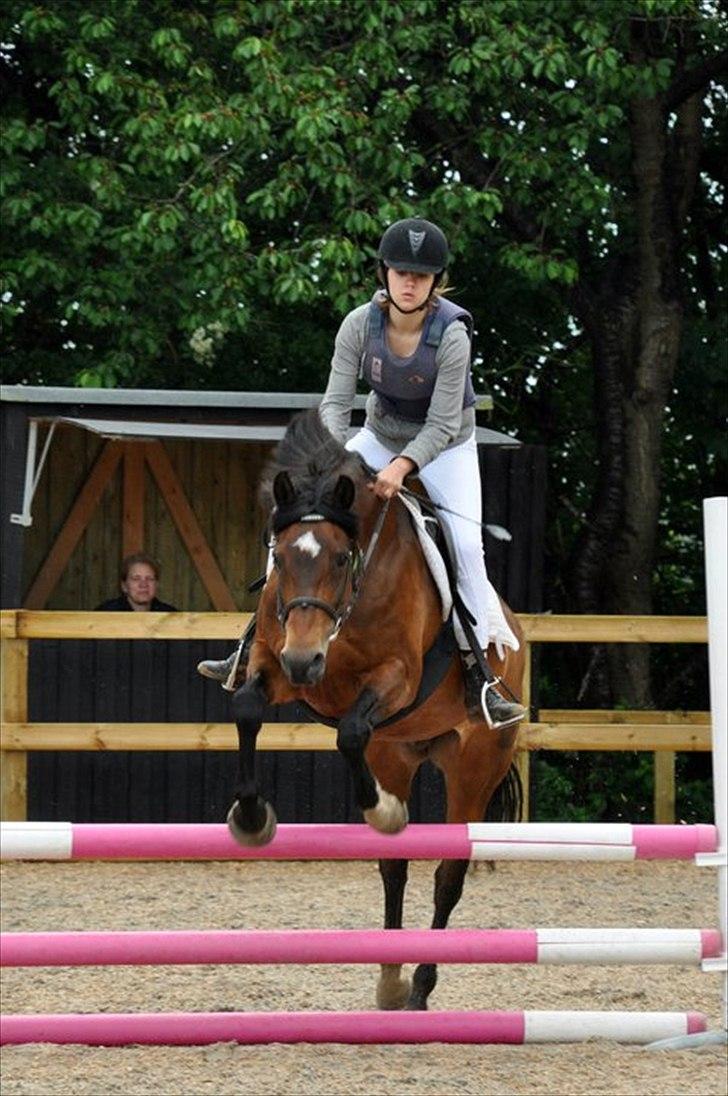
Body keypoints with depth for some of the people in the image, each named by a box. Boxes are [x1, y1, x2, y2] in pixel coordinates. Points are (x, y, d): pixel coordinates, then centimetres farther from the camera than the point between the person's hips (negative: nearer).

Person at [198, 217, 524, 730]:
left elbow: (442, 424, -26)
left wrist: (402, 466, -40)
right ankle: (257, 644, 1)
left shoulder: (451, 335, -27)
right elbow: (336, 402, -18)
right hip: (381, 435, 3)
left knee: (465, 543, -22)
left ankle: (477, 674, -14)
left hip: (445, 446, -3)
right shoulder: (360, 325, -18)